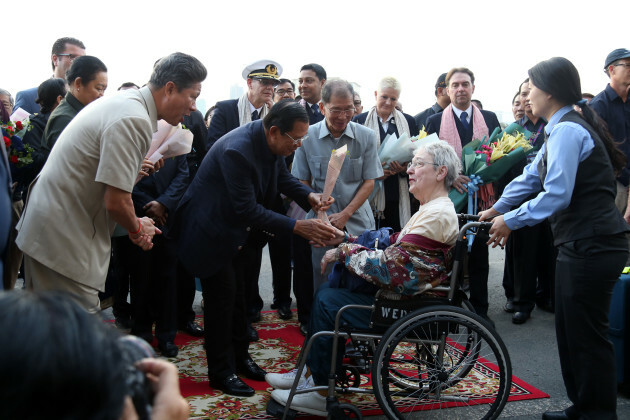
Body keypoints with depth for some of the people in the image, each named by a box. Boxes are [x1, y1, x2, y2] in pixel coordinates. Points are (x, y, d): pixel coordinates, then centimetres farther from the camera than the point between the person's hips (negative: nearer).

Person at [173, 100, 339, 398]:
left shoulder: (271, 142, -9)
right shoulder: (237, 150, -35)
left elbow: (283, 177, 7)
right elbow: (248, 210, -33)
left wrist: (308, 196, -13)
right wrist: (296, 227, -33)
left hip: (235, 229, 9)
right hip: (210, 231, -9)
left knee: (237, 293, 17)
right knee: (222, 298, -2)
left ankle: (239, 357, 33)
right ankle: (221, 373, 14)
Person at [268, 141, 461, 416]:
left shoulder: (438, 215, -20)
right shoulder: (431, 209, 13)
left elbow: (389, 266, -24)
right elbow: (392, 247, 11)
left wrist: (343, 252, -12)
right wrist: (346, 239, 2)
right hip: (400, 292, 10)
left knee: (328, 302, -10)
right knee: (327, 289, 7)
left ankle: (321, 395, 3)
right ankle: (310, 372, 13)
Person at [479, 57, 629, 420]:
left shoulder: (567, 130, -17)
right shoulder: (561, 129, 15)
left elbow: (557, 195, -23)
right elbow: (531, 177, 20)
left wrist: (511, 220, -13)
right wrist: (497, 209, 23)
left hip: (592, 246, -10)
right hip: (581, 244, 10)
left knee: (587, 335, 1)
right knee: (570, 331, 18)